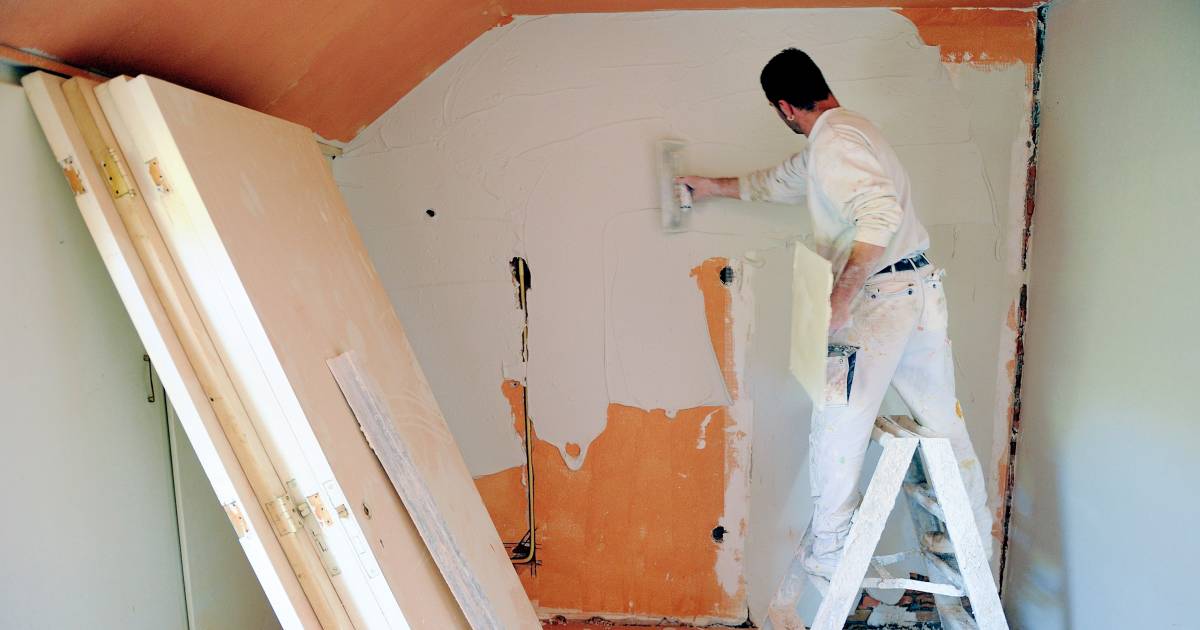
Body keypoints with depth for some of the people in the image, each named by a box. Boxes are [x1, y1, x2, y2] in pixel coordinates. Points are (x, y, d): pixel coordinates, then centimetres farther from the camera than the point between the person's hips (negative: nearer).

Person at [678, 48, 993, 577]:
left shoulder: (833, 139, -13)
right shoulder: (845, 130, 19)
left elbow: (882, 212, -28)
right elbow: (778, 182, 31)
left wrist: (842, 296, -27)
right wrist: (714, 186, 39)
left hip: (878, 295, -10)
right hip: (922, 289, 10)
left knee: (837, 426, 0)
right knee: (944, 420, 16)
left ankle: (829, 554, 14)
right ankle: (975, 543, 31)